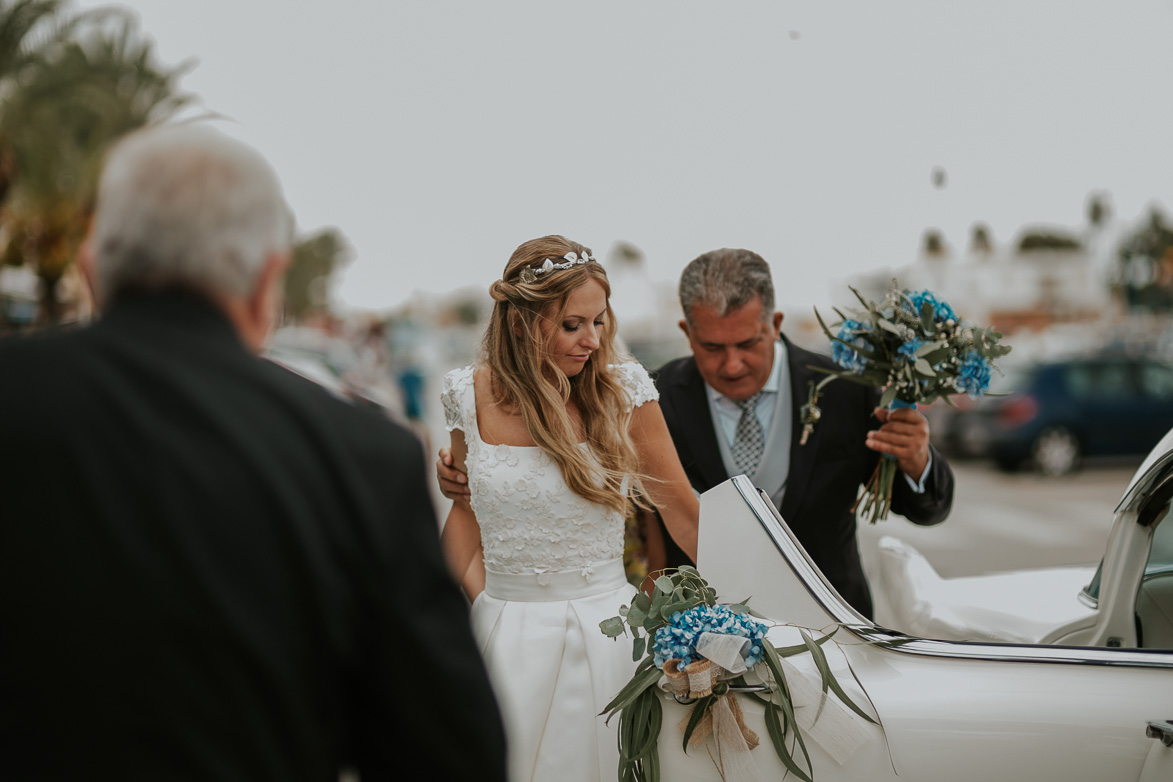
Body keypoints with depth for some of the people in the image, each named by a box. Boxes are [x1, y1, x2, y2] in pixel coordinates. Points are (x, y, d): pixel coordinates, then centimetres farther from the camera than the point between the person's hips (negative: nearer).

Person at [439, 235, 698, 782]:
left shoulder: (623, 389, -7)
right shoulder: (471, 395, -3)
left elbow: (683, 512, 0)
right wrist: (475, 596, 4)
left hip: (604, 631, -1)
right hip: (507, 635, 1)